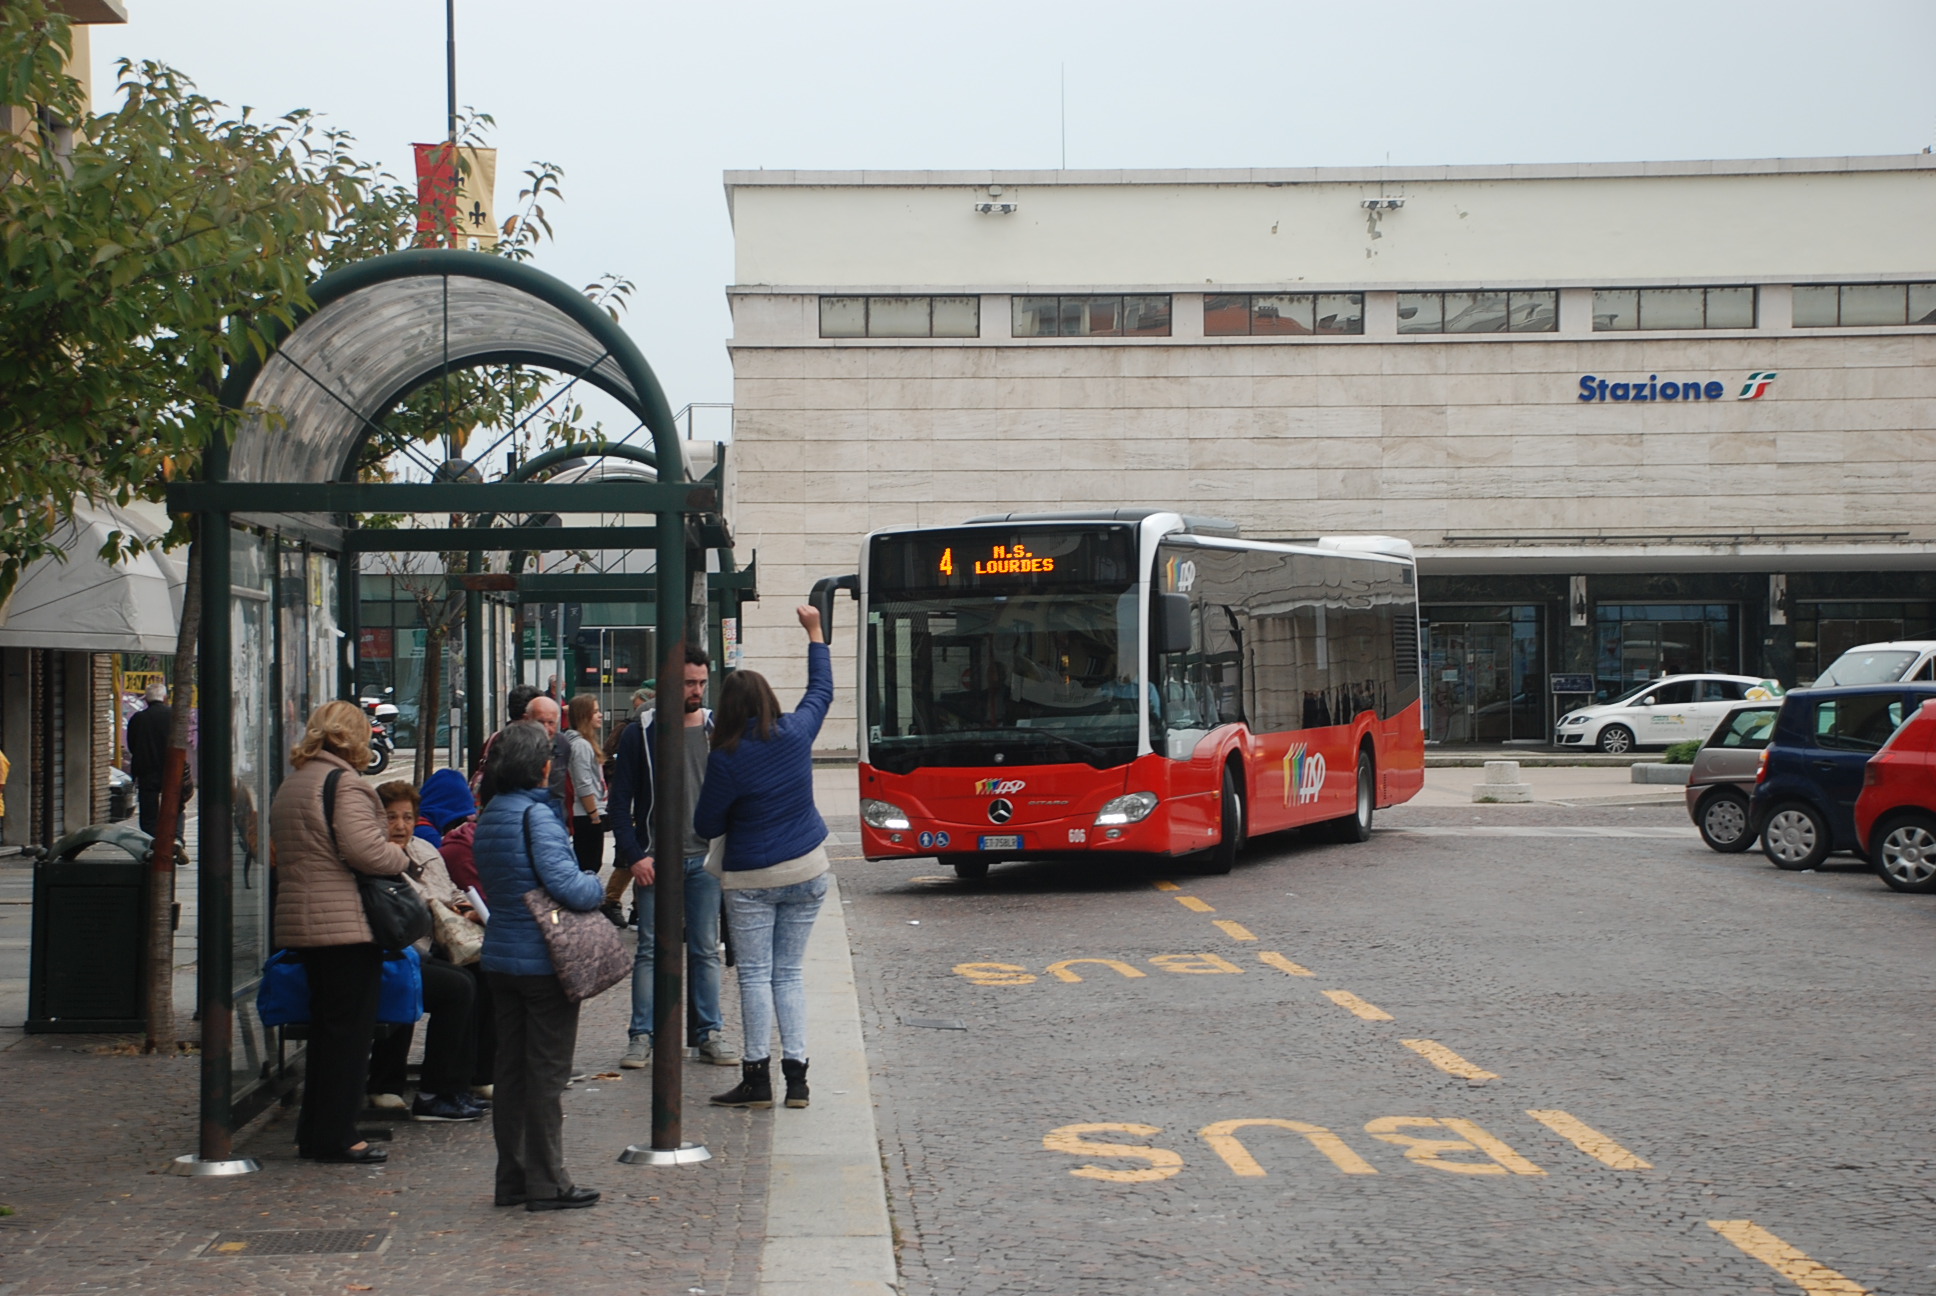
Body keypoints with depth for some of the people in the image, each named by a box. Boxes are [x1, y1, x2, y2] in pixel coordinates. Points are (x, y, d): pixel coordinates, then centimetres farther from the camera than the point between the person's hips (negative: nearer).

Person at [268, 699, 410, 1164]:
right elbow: (365, 850, -24)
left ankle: (313, 1130, 21)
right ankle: (335, 1137, -1)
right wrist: (400, 856, -4)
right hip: (347, 925, -9)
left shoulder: (290, 785, 16)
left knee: (326, 1026, 16)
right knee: (350, 1029, -3)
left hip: (298, 920, 9)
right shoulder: (345, 783, -14)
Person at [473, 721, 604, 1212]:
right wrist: (597, 887, -5)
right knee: (547, 1071, 0)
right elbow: (565, 883, -26)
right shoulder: (536, 816, -17)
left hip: (500, 958, 8)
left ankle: (513, 1179, 19)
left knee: (510, 1067, 13)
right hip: (542, 960, -8)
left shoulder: (489, 815, 9)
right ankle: (547, 1183, 6)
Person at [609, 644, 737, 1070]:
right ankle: (642, 1036, 5)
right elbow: (620, 801, 2)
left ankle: (709, 1033, 11)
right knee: (650, 949, 0)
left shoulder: (719, 732, 7)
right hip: (655, 859, -1)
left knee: (706, 950, 5)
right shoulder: (640, 735, 2)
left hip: (706, 859, 1)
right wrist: (634, 856, -8)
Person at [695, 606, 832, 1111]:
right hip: (807, 870, 4)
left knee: (754, 976, 1)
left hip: (751, 879, -4)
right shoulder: (795, 734, -3)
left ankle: (757, 1078, 0)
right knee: (789, 974, 10)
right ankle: (796, 1076, 6)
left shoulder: (725, 759, -14)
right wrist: (815, 633, 27)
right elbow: (821, 689, 17)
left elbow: (706, 825, -6)